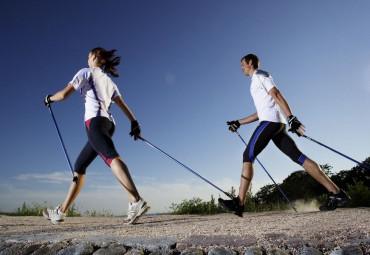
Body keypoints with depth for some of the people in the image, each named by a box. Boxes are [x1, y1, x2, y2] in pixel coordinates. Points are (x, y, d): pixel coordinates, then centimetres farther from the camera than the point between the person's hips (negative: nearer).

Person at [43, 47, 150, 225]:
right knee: (79, 167, 12)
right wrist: (134, 123, 13)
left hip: (94, 120, -8)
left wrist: (49, 99, 23)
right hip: (109, 123, 8)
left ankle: (136, 202, -46)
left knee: (111, 157, -28)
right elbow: (122, 105, 20)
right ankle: (61, 212, 19)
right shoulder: (109, 81, 29)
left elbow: (64, 94, 3)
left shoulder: (87, 72, 9)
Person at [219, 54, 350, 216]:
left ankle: (239, 203, -16)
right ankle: (336, 193, -4)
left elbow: (276, 94, -10)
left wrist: (291, 118, -21)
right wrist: (238, 123, 30)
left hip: (270, 121, -9)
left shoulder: (259, 75, 6)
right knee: (297, 156, 0)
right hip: (277, 123, 9)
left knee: (248, 155, -13)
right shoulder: (257, 82, 32)